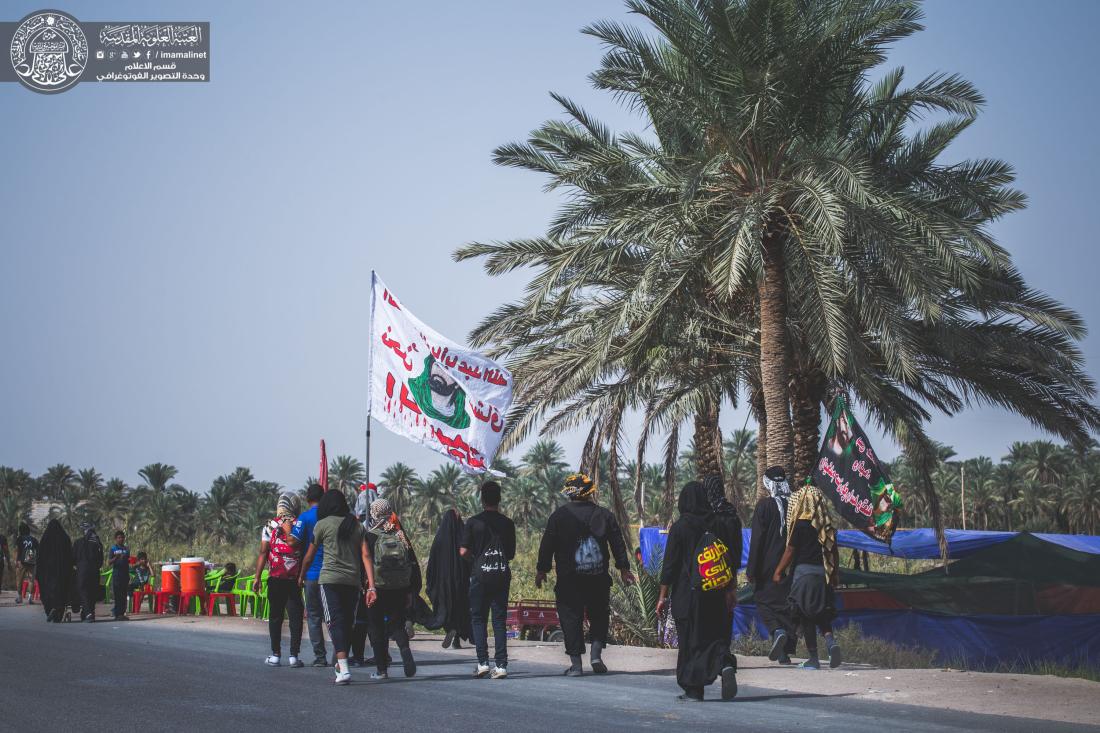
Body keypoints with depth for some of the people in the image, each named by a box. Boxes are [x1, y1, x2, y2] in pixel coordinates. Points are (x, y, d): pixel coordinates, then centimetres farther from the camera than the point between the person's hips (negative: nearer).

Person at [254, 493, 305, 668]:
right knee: (295, 617, 3)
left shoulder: (270, 526, 0)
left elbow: (263, 553, -1)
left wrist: (257, 577, 3)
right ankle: (294, 655, 0)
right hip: (295, 579, 0)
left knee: (275, 617, 8)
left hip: (275, 579, 0)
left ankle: (276, 655, 9)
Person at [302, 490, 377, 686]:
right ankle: (340, 665, 28)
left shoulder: (323, 524, 2)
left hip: (330, 579, -4)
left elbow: (310, 555, 10)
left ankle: (344, 670, -22)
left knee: (335, 622, -8)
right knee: (347, 622, 15)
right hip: (353, 581, 4)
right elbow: (366, 556, 3)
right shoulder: (357, 526, 12)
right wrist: (371, 586, 0)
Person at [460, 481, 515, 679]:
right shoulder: (507, 523, 4)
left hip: (480, 574, -2)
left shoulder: (474, 522, -4)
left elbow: (463, 551, -7)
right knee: (499, 620, 5)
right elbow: (511, 553, 9)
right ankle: (500, 665, -1)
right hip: (502, 574, 2)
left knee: (478, 618, 8)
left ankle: (482, 663, -2)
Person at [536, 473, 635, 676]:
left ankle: (576, 664, 0)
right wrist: (624, 568, 13)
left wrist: (542, 570, 8)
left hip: (568, 579, -1)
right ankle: (596, 653, 0)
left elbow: (547, 545, 0)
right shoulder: (604, 514, 3)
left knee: (571, 617, 3)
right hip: (598, 578, 1)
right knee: (599, 615, 15)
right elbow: (618, 543, 5)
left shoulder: (559, 515, -2)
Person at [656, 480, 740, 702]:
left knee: (690, 641, 4)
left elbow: (670, 564, -5)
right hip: (718, 596, 3)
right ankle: (725, 664, -16)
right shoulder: (720, 523, 3)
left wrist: (663, 595, 0)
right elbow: (734, 560, 5)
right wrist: (732, 590, 11)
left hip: (687, 594, -3)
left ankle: (693, 690, 4)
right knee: (717, 634, 12)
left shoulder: (680, 527, -7)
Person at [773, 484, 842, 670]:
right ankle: (830, 640, -15)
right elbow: (834, 551, 9)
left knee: (806, 617, 2)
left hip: (804, 571, -5)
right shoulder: (827, 525, 5)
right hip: (823, 572, 5)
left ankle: (813, 658, 3)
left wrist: (778, 572, 2)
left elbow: (790, 551, -7)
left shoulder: (800, 524, -10)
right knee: (822, 614, 12)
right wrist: (835, 573, 20)